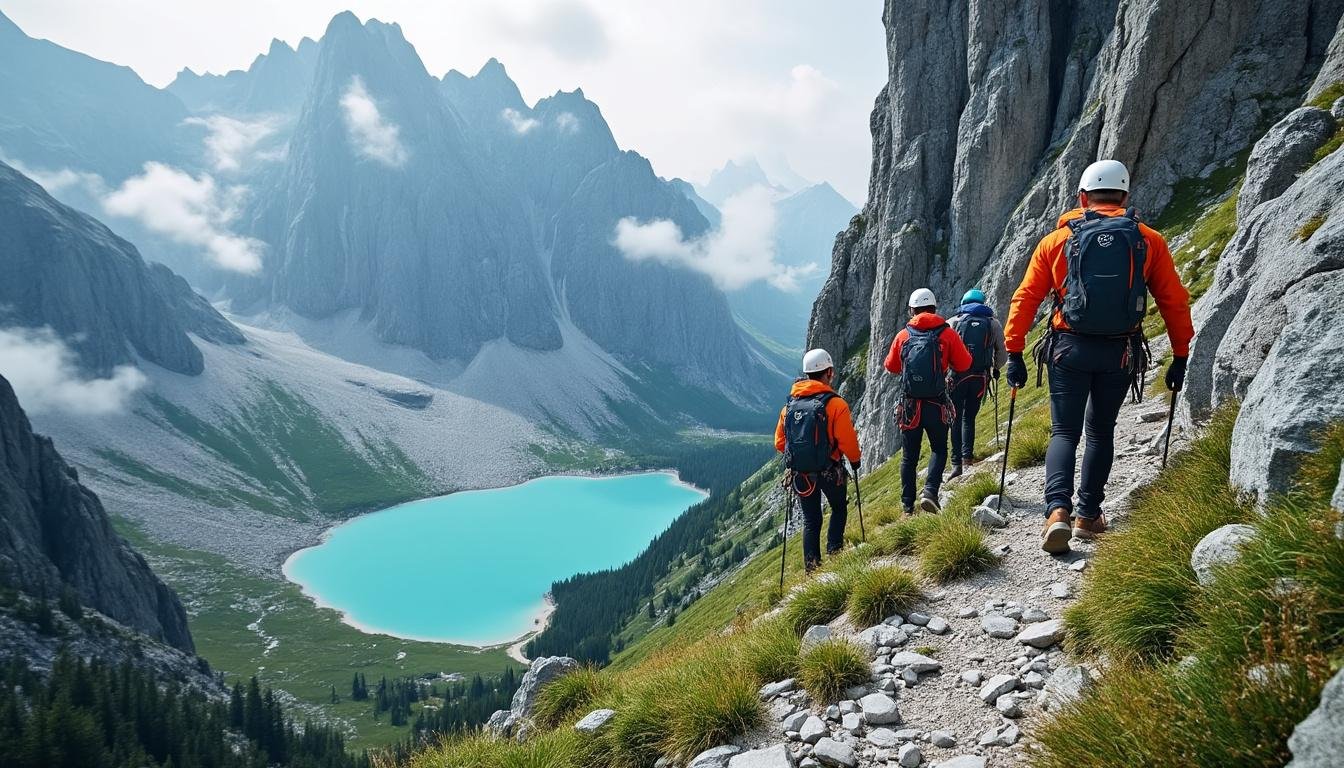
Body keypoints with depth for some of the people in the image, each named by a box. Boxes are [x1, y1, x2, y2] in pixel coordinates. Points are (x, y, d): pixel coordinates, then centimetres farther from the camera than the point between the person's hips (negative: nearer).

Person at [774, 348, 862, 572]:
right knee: (839, 509, 23)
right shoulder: (835, 403, -14)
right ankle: (834, 552, 13)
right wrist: (855, 459, 6)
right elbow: (847, 440, -14)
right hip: (829, 471, -3)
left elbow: (780, 443, 5)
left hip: (800, 473, 4)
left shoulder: (790, 405, 1)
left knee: (810, 520, 14)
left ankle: (812, 567, 11)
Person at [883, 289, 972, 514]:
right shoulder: (947, 333, -4)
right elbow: (964, 364, -1)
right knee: (939, 450, 15)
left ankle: (908, 506, 14)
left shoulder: (903, 336, 1)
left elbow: (891, 366, 13)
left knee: (909, 456, 12)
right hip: (937, 405, -1)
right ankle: (930, 491, -7)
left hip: (909, 405, 2)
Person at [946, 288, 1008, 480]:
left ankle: (956, 463, -6)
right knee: (969, 417, 18)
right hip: (981, 377, 2)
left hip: (957, 376, -2)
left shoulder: (954, 322, 6)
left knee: (956, 419, 1)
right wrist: (995, 369, 29)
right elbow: (1002, 354, 10)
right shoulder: (993, 323, 10)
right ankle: (967, 455, 8)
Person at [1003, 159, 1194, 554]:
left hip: (1070, 349, -1)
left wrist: (1014, 353, 4)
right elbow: (1175, 301, 5)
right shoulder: (1149, 241, 5)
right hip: (1121, 353, 1)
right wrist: (1180, 356, 12)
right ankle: (1088, 515, 19)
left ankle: (1058, 510, -14)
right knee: (1100, 432, 17)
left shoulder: (1056, 241, 3)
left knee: (1065, 432, 6)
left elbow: (1025, 299, 0)